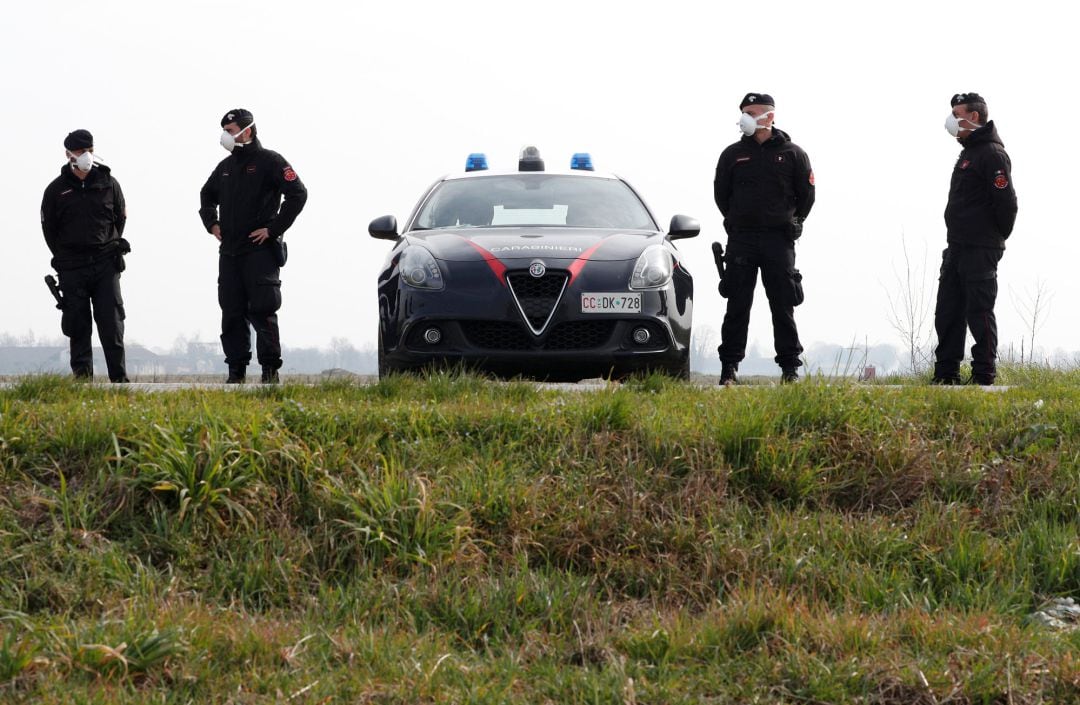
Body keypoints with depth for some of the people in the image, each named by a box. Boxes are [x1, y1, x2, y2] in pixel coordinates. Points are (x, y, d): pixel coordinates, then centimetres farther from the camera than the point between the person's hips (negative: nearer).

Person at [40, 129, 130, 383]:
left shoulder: (109, 183, 6)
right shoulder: (56, 190, 3)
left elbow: (120, 218, 16)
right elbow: (49, 228, 9)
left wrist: (112, 247, 9)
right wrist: (63, 258, 5)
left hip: (106, 265, 0)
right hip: (72, 268, 0)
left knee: (111, 323, -5)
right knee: (78, 325, 0)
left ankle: (119, 377, -4)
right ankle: (82, 376, 4)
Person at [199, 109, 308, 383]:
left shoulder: (269, 161, -5)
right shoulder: (226, 166, 16)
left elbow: (298, 194, -13)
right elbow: (207, 195, 35)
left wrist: (273, 229, -14)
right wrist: (212, 223, 17)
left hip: (261, 250, -7)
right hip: (229, 252, 7)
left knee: (262, 310, -8)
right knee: (232, 314, 4)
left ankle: (270, 369, -4)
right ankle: (236, 369, 8)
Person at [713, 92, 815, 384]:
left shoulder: (792, 154, 3)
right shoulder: (733, 154, 7)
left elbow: (806, 195, 9)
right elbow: (721, 193, 15)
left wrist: (789, 224, 10)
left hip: (779, 240, -1)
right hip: (740, 240, 1)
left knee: (783, 306, 0)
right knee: (737, 306, -2)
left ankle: (790, 367, 4)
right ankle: (729, 366, 0)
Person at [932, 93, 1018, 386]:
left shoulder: (992, 154, -12)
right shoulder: (968, 153, 19)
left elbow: (1006, 202, -17)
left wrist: (997, 237, -7)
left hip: (980, 251, -10)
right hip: (957, 249, 10)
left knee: (979, 311, -7)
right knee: (947, 312, 10)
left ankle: (984, 373, -3)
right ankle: (946, 374, 14)